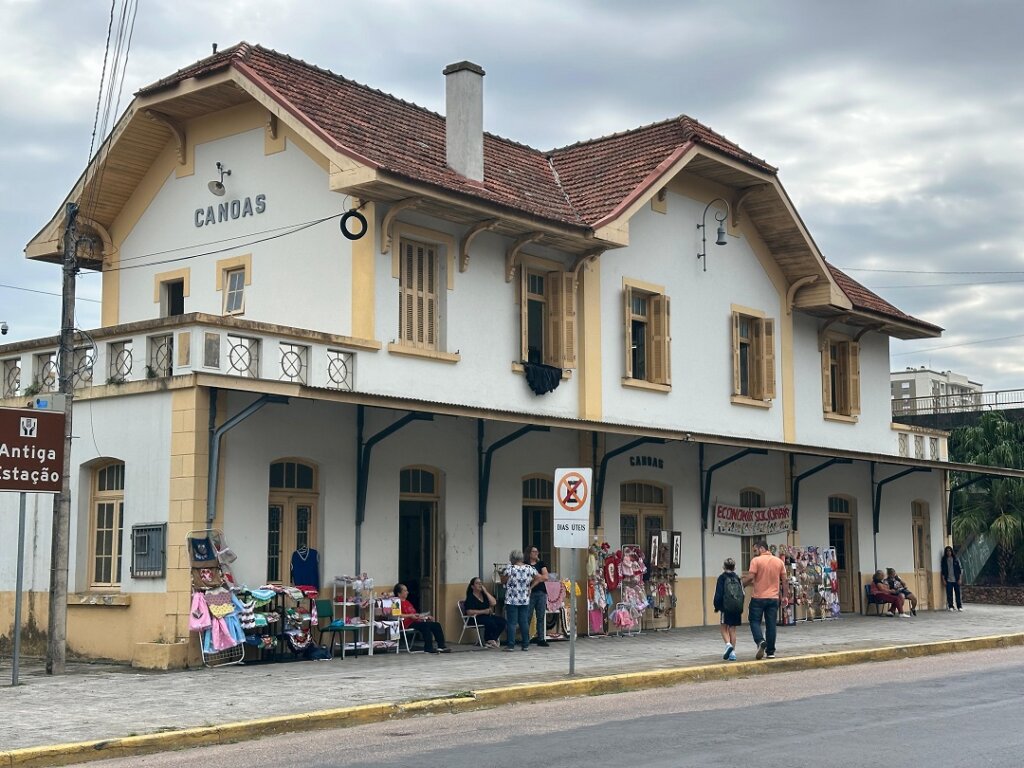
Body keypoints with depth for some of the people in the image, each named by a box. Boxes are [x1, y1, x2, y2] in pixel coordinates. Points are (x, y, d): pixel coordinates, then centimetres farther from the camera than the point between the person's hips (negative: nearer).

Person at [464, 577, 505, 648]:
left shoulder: (484, 595, 15)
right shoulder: (470, 597, -3)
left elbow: (494, 603, 2)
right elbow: (469, 612, -15)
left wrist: (486, 592, -4)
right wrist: (484, 611, -19)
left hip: (487, 616, 7)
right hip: (475, 618, -7)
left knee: (502, 621, -17)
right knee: (490, 622, -34)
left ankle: (491, 640, -14)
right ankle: (488, 641, -16)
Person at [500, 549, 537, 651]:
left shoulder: (510, 568, -11)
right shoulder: (530, 568, 1)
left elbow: (503, 581, -8)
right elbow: (537, 578, 11)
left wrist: (503, 573, 11)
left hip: (512, 600, -4)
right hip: (525, 600, 4)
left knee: (511, 623, 0)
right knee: (524, 622, 8)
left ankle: (511, 645, 0)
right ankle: (526, 645, 11)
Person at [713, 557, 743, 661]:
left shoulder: (722, 578, -5)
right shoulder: (738, 578, 8)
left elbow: (718, 594, -8)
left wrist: (717, 606, 2)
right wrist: (741, 609, 17)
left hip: (726, 607, -4)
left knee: (723, 627, 8)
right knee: (732, 629, 9)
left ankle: (728, 644, -17)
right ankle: (732, 652, 6)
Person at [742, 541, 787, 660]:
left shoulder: (756, 561, -9)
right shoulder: (779, 562, 7)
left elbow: (750, 577, -15)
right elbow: (784, 580, 9)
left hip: (758, 598, -4)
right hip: (774, 598, 4)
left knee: (755, 621, 6)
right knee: (771, 625, 8)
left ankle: (761, 641, -18)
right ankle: (770, 652, 9)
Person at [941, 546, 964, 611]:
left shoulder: (956, 559, 2)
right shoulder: (944, 560, 4)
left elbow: (960, 569, 3)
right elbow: (943, 571, 5)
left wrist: (960, 579, -3)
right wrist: (943, 579, -1)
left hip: (956, 580, 0)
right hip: (948, 580, 0)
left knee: (958, 593, 0)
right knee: (949, 594, -1)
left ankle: (959, 606, 7)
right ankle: (950, 606, 6)